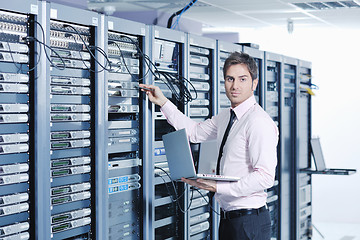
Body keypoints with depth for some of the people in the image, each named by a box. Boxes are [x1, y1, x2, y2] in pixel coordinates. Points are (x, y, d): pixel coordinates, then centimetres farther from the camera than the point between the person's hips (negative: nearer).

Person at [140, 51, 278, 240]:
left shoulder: (259, 121, -17)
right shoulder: (225, 117, 11)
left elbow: (265, 177, -23)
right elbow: (194, 132, 25)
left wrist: (217, 187, -26)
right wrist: (162, 102, 22)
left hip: (249, 222, -8)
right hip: (227, 217, 8)